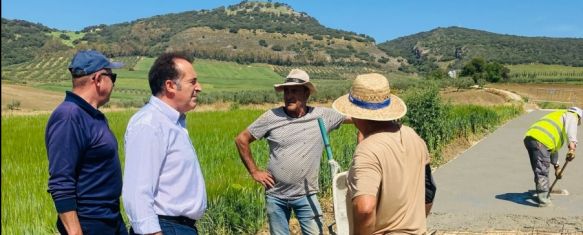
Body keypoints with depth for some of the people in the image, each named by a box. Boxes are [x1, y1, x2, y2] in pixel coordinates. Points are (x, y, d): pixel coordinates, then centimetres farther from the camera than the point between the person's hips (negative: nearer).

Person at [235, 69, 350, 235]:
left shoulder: (323, 116, -6)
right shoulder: (271, 117, -7)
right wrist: (254, 172, 0)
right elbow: (241, 140, 1)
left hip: (306, 195, -1)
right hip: (275, 195, 1)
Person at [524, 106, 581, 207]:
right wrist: (572, 146, -28)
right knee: (542, 172, -4)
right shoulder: (571, 116, 15)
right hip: (540, 141, -9)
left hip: (529, 137, 9)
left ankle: (542, 195, 31)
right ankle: (543, 200, -2)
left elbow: (554, 146, 42)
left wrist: (557, 166, 45)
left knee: (540, 170, 20)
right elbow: (570, 128, -13)